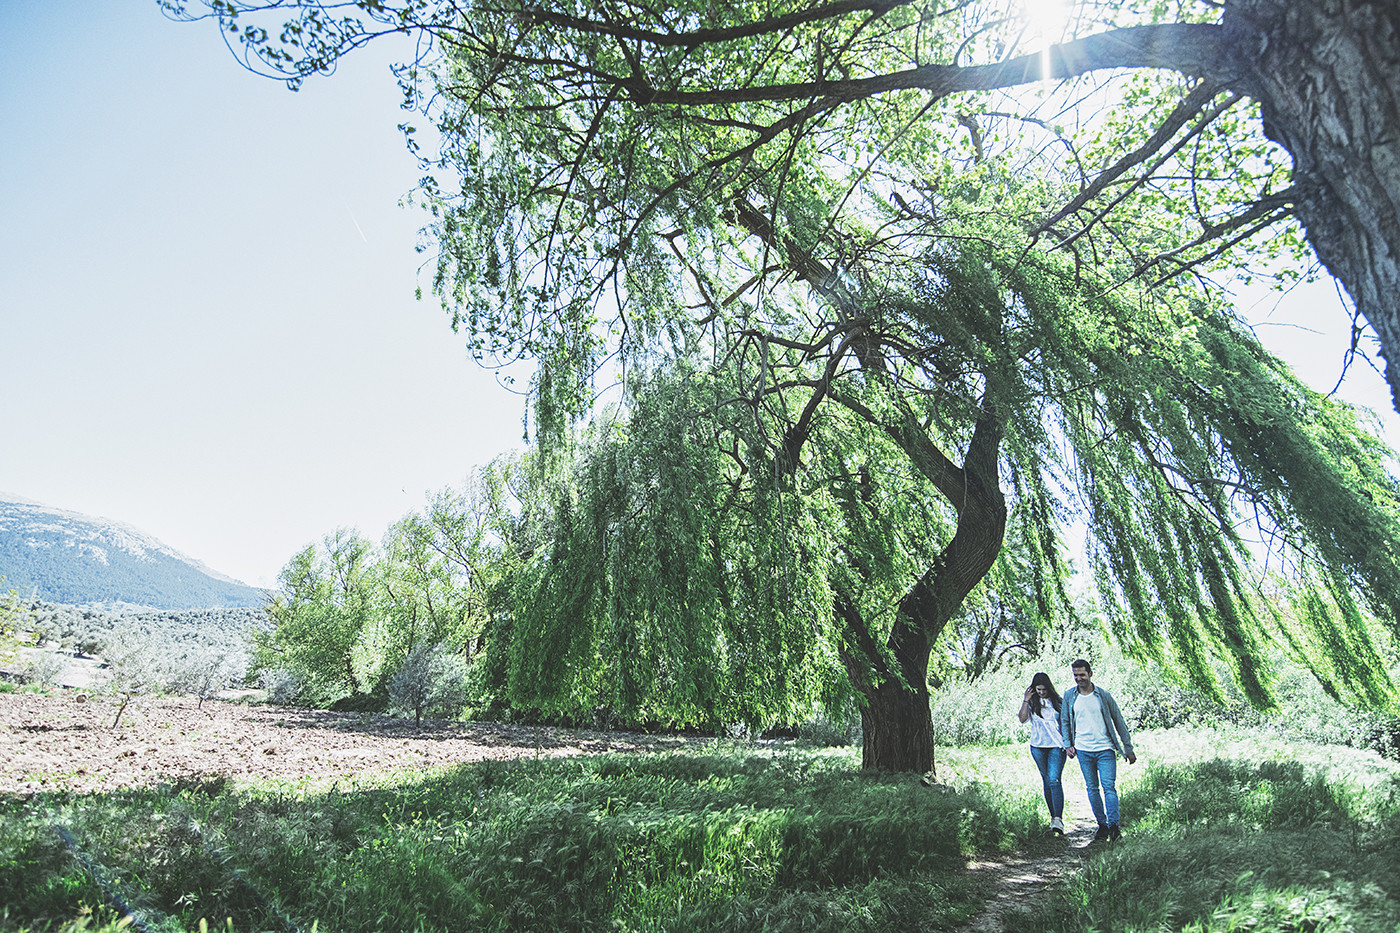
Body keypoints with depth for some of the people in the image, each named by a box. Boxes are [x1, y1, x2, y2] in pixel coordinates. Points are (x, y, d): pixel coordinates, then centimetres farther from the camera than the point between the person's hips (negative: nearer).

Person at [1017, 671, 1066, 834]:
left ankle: (1058, 820, -20)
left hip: (1056, 746, -2)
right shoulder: (1032, 702, 5)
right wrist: (1026, 700, -12)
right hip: (1038, 747, 2)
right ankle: (1053, 816, 22)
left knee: (1054, 780, -15)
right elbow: (1022, 719, -6)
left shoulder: (1057, 701, 2)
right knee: (1046, 781, 10)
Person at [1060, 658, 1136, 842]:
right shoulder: (1069, 697, 4)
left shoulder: (1104, 696, -1)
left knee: (1109, 786, -11)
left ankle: (1113, 825, -8)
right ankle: (1102, 825, 16)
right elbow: (1064, 722, 13)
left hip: (1105, 749, -2)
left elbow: (1119, 722, 5)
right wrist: (1067, 744, 3)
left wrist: (1128, 748, 6)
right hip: (1083, 751, 2)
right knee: (1092, 789, 6)